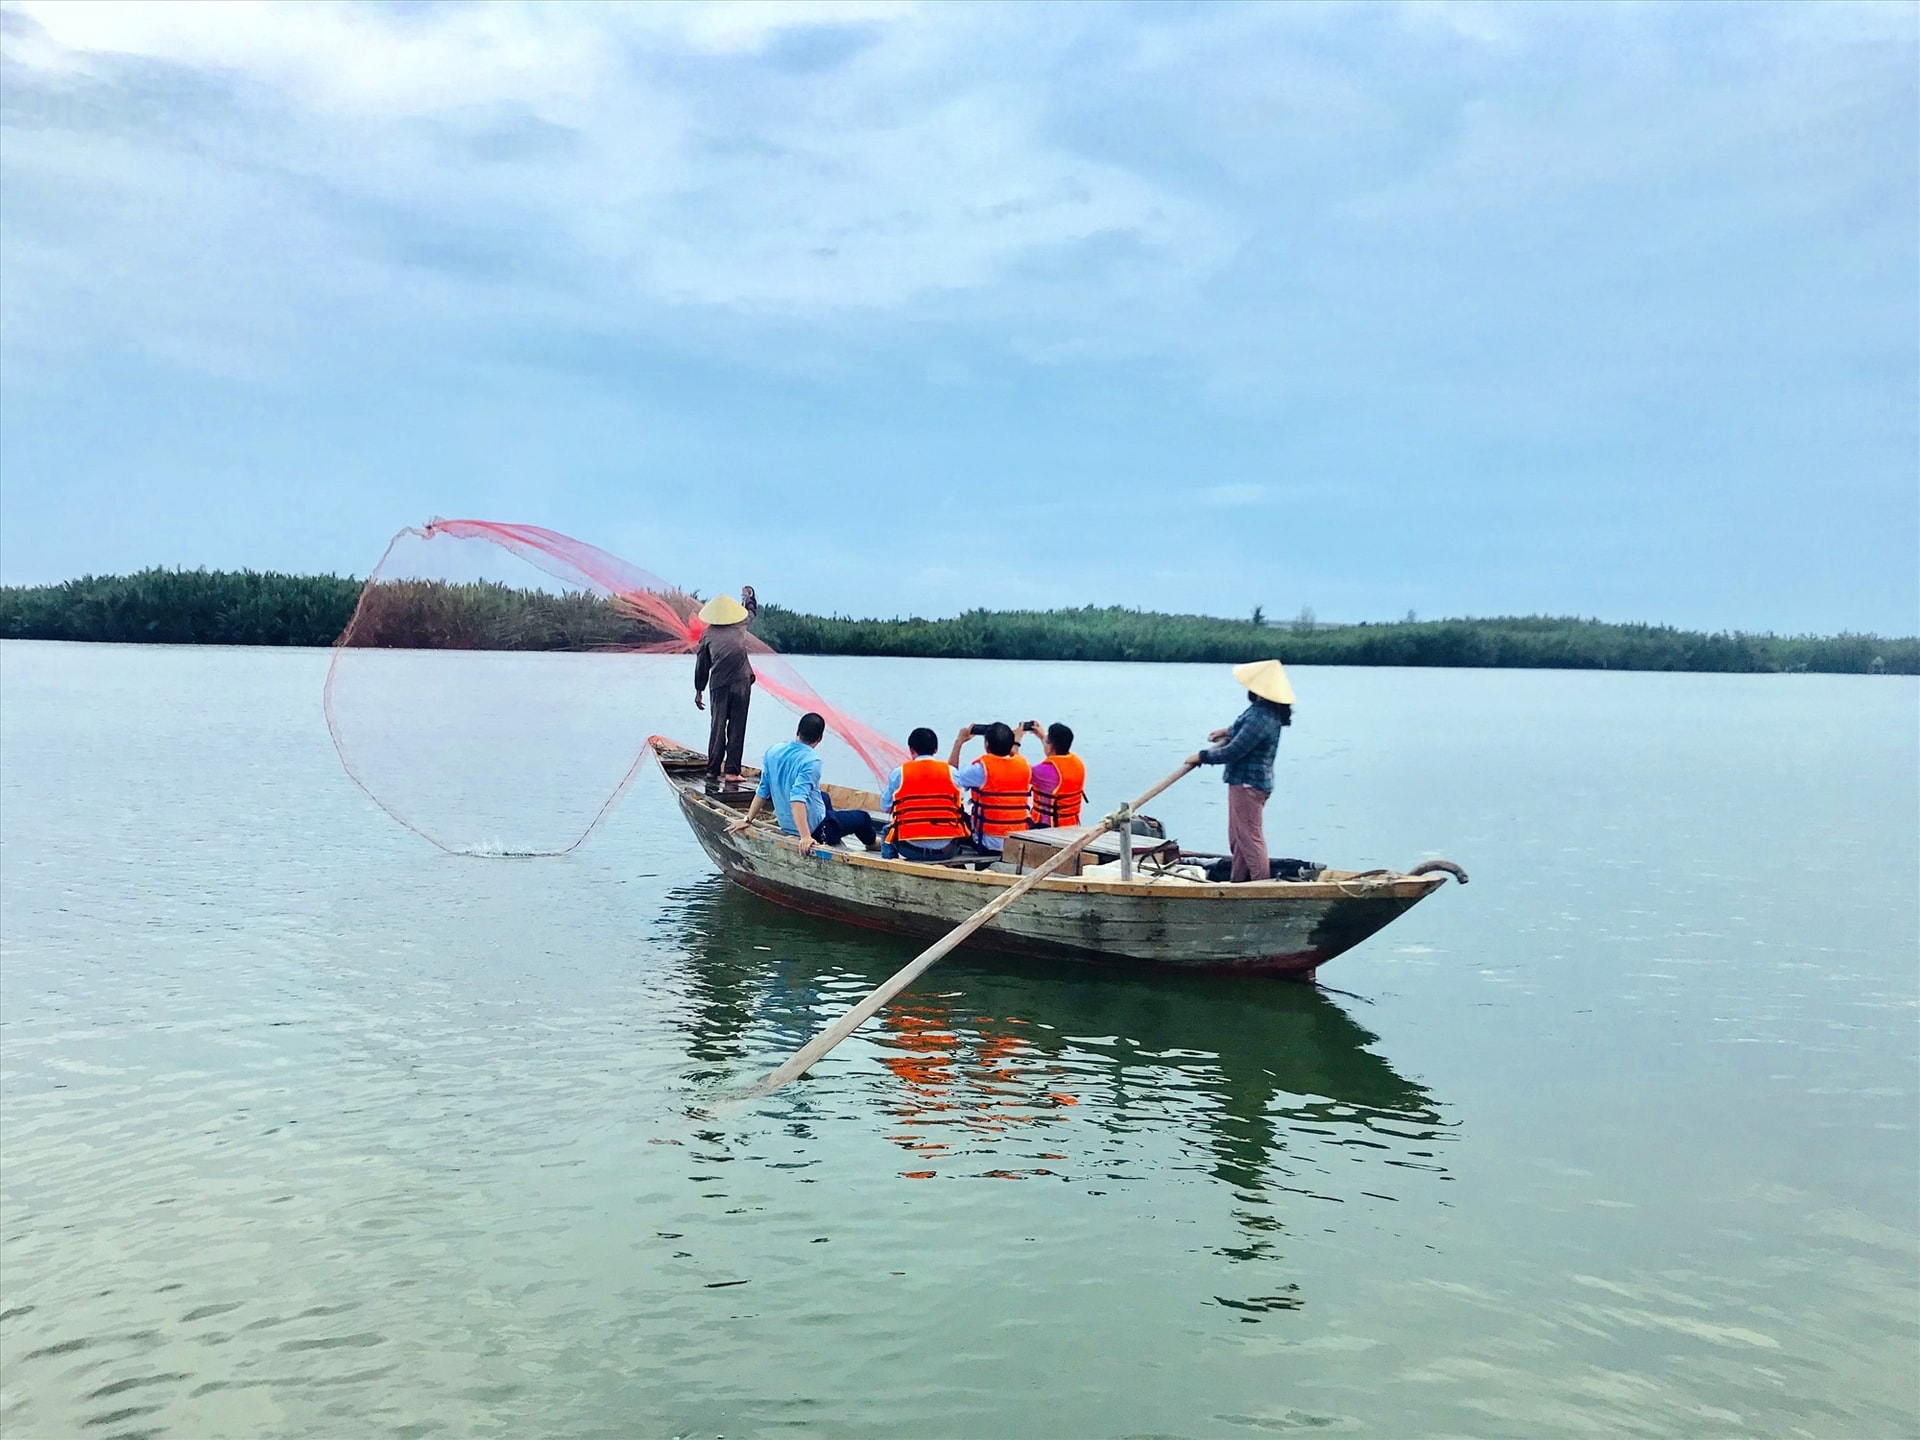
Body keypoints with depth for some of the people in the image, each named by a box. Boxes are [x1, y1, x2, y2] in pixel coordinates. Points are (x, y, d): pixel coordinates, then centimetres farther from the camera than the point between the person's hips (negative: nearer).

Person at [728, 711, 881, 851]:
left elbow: (763, 790, -1)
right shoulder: (811, 761, -27)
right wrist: (806, 837, -39)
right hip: (816, 830, -7)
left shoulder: (773, 752, -7)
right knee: (862, 817, 18)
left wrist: (748, 819, 9)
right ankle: (871, 843, 50)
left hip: (786, 825, 7)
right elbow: (797, 798, -37)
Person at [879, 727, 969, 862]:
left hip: (911, 849, 0)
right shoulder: (951, 772, 1)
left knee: (888, 831, 31)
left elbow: (885, 807, 7)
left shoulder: (899, 773, -2)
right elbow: (957, 805, 11)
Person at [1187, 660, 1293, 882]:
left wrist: (1201, 757, -12)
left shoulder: (1260, 719, -27)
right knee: (1237, 838, 19)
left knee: (1249, 838, -1)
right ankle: (1236, 883, 28)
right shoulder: (1266, 711, 5)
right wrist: (1229, 731, 26)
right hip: (1247, 782, 11)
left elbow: (1232, 752, -24)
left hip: (1248, 784, -11)